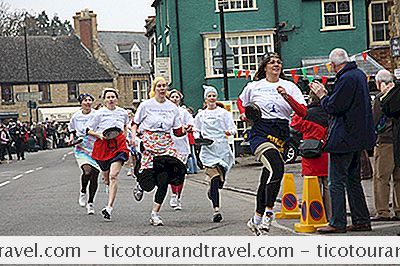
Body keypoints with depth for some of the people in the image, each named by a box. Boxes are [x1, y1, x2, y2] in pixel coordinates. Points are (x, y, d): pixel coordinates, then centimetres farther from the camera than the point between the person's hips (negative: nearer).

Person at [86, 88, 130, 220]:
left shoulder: (123, 112, 10)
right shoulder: (99, 113, 2)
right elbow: (89, 130, 5)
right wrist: (99, 135, -12)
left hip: (119, 145, 0)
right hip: (103, 145, 0)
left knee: (113, 176, -16)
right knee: (107, 177, 10)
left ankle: (109, 207, -22)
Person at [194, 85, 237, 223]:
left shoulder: (224, 113, 9)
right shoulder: (200, 115, 12)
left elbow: (232, 128, 5)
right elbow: (196, 131, 20)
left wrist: (229, 132, -17)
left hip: (223, 149, 1)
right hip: (208, 149, -1)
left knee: (221, 180, 2)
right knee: (215, 177, -16)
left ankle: (211, 191, 38)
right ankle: (216, 209, -19)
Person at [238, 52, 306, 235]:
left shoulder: (290, 87, 9)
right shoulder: (254, 87, 10)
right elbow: (241, 102, 29)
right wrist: (244, 114, 9)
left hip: (281, 133, 3)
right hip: (260, 132, -2)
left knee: (267, 178, 6)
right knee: (277, 167, -27)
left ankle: (257, 219, 19)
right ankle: (268, 213, -22)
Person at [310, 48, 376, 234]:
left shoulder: (346, 79, -18)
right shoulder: (359, 75, 13)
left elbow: (333, 107, -19)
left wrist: (322, 96, -3)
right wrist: (327, 94, 14)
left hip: (344, 138, -10)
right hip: (358, 138, 10)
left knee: (336, 181, -4)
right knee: (353, 180, 15)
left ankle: (337, 223, -4)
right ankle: (362, 220, 17)